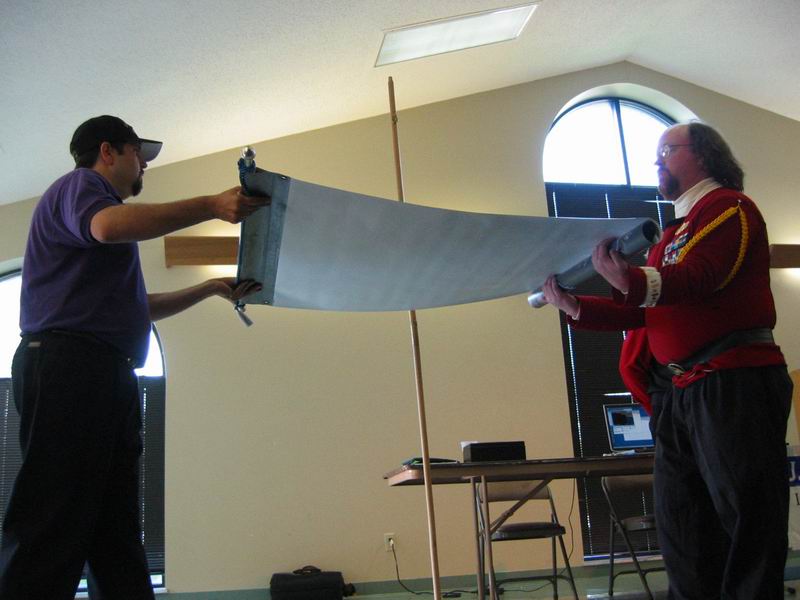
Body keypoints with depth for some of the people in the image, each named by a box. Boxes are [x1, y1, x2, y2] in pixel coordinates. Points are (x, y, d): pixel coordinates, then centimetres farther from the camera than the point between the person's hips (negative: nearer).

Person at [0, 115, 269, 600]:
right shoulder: (78, 185, 3)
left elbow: (139, 307, 37)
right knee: (54, 527, -14)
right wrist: (212, 206, -25)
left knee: (117, 533, 6)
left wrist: (212, 289, 33)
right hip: (70, 363, -10)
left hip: (106, 376, 11)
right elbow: (109, 225, -24)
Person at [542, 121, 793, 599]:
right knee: (684, 529, 10)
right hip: (676, 393, 9)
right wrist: (576, 308, 6)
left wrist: (633, 281, -36)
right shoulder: (673, 233, 26)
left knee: (745, 516, -6)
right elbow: (644, 311, 19)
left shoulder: (729, 206, 0)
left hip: (732, 382, -9)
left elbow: (701, 277, -19)